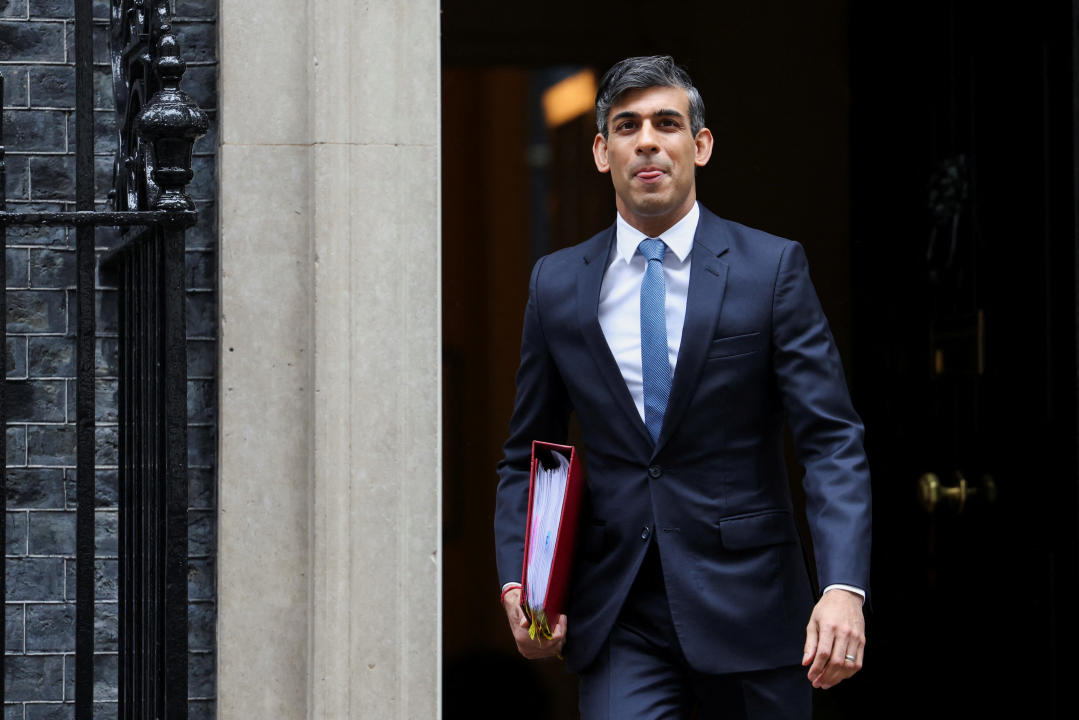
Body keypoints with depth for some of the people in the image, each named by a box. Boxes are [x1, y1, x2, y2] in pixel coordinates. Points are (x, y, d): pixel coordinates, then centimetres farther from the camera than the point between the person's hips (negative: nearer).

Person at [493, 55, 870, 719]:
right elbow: (527, 457, 14)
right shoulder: (557, 284, 7)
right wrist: (516, 582, -2)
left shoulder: (772, 268, -2)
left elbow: (832, 440, -8)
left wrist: (844, 587, -22)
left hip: (747, 609, -1)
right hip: (620, 621, 1)